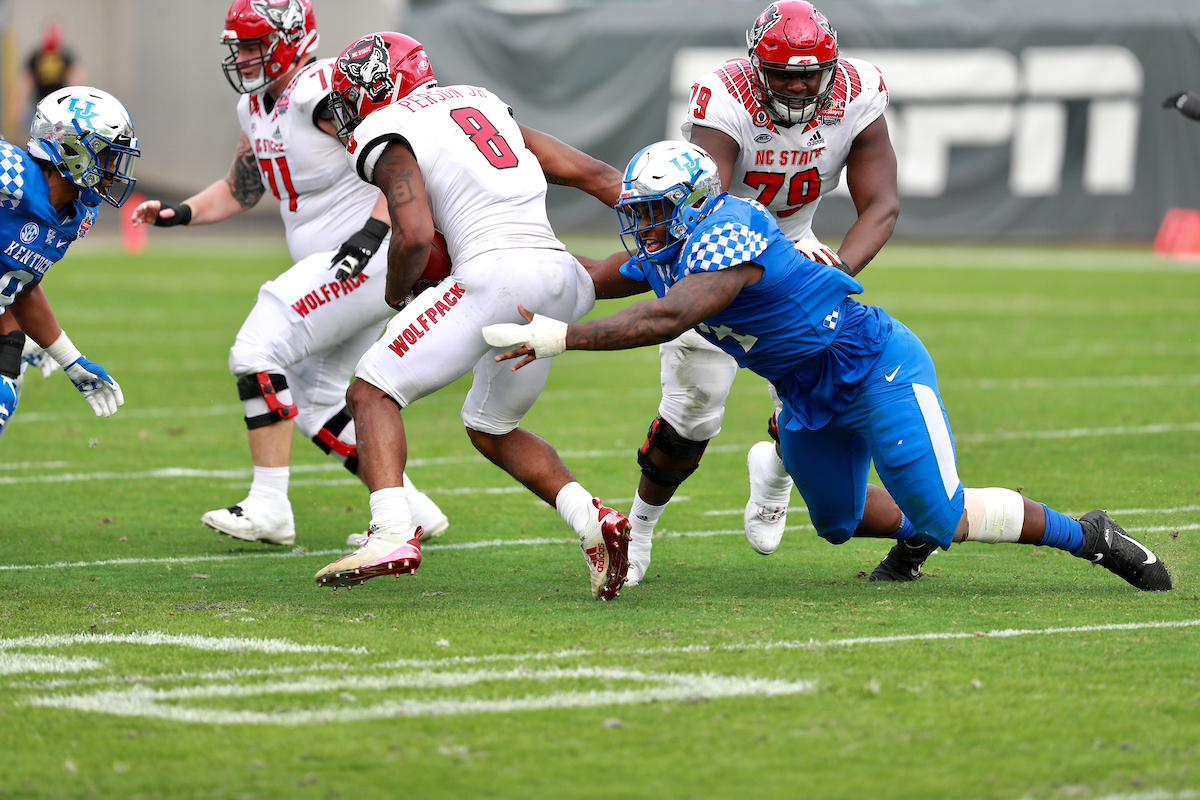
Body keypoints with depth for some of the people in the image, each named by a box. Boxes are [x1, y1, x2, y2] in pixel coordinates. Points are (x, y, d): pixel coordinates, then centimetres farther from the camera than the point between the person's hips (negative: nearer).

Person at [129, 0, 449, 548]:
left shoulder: (321, 93, -19)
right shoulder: (257, 107, 12)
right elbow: (239, 191, 24)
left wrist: (373, 231, -30)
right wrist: (179, 213, 7)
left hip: (368, 258, -10)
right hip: (332, 269, 10)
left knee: (259, 353, -15)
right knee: (312, 400, 12)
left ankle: (268, 507, -12)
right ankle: (411, 511, 16)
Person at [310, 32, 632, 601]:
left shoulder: (389, 136, 2)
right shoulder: (482, 104, 26)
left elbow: (414, 236, -13)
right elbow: (587, 172, 23)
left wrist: (396, 290, 9)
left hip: (497, 272, -8)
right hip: (559, 277, 8)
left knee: (372, 394, 1)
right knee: (490, 429, 25)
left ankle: (394, 534, -18)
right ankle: (591, 520, 6)